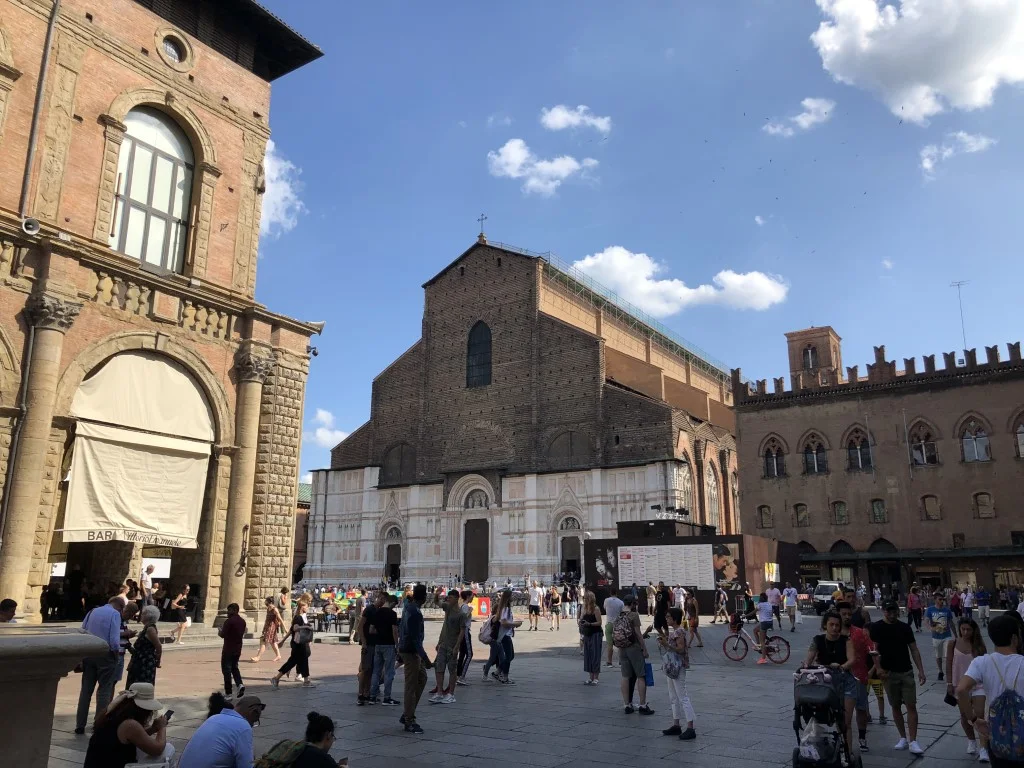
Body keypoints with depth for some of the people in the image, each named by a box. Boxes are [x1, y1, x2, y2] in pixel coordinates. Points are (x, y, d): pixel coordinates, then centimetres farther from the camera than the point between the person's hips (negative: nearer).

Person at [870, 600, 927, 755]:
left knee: (911, 706, -5)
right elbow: (874, 649, -7)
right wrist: (879, 668, -19)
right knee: (895, 706, 8)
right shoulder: (877, 628, -3)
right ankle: (903, 738, 20)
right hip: (889, 673, -1)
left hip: (906, 672, 1)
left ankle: (913, 742, -3)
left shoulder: (905, 627, 4)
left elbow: (914, 650, 6)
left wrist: (921, 670, -1)